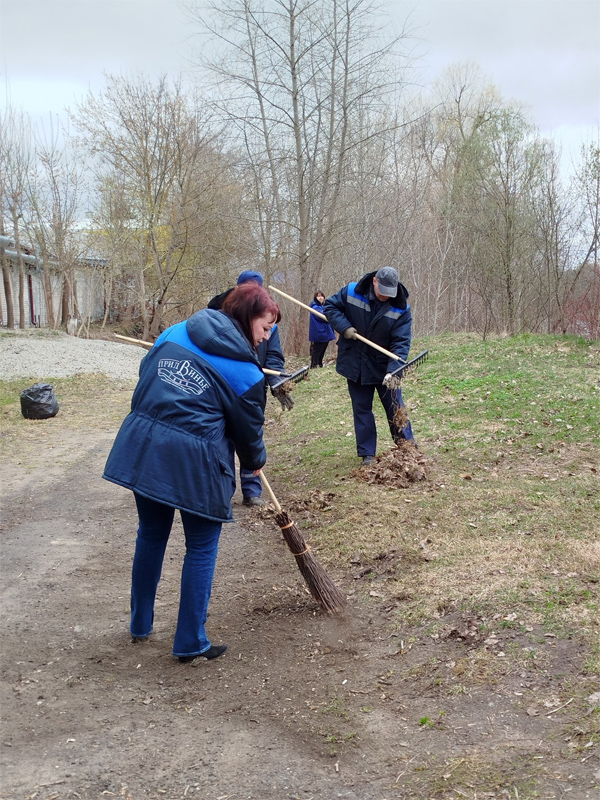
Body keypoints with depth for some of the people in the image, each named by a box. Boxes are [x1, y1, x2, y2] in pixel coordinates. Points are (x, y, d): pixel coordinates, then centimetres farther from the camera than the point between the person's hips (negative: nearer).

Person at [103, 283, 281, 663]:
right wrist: (256, 461, 24)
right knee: (202, 547, 11)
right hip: (194, 461, -6)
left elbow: (146, 378, 17)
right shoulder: (245, 370, -7)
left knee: (151, 536, 23)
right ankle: (190, 642, 17)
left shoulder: (176, 332, 8)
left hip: (141, 447, 6)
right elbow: (248, 428, 4)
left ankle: (141, 623, 38)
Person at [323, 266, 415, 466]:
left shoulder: (401, 308, -16)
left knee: (395, 408, 5)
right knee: (361, 408, 8)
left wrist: (393, 370, -33)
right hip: (355, 365, 1)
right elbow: (330, 306, 1)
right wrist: (344, 327, -17)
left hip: (384, 367, -1)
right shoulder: (351, 292, -13)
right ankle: (367, 454, 17)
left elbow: (401, 343, -20)